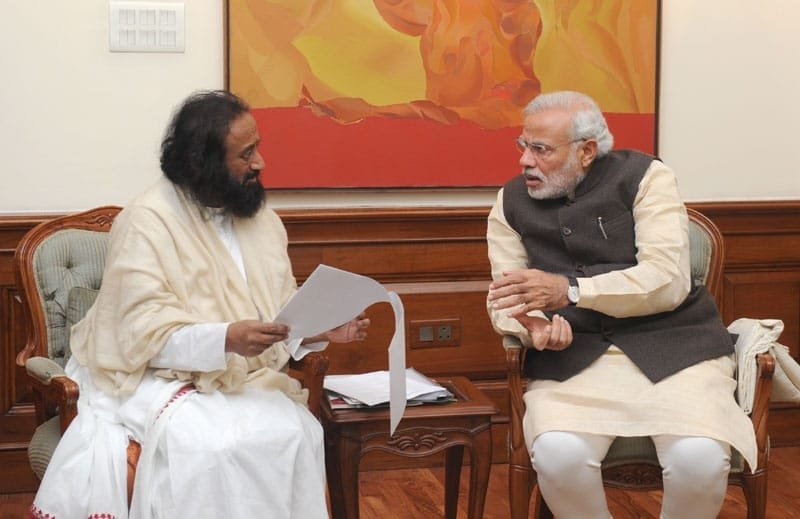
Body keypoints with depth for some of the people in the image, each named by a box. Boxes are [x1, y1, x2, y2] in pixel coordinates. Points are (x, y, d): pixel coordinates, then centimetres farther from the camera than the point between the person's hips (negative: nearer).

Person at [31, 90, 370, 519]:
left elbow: (283, 316, 11)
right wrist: (226, 339, -33)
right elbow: (147, 336, -19)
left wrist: (322, 330, -10)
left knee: (293, 432, -25)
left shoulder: (262, 221, 9)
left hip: (243, 379, 5)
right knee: (211, 446, -33)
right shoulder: (146, 223, -11)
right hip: (157, 378, -5)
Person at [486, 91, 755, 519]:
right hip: (573, 358, 2)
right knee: (556, 453, -31)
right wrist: (533, 326, -19)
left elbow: (667, 280, -12)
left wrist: (568, 290, -23)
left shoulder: (644, 177, -1)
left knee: (699, 457, -29)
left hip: (671, 345, -2)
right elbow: (505, 298, 5)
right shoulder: (511, 202, 10)